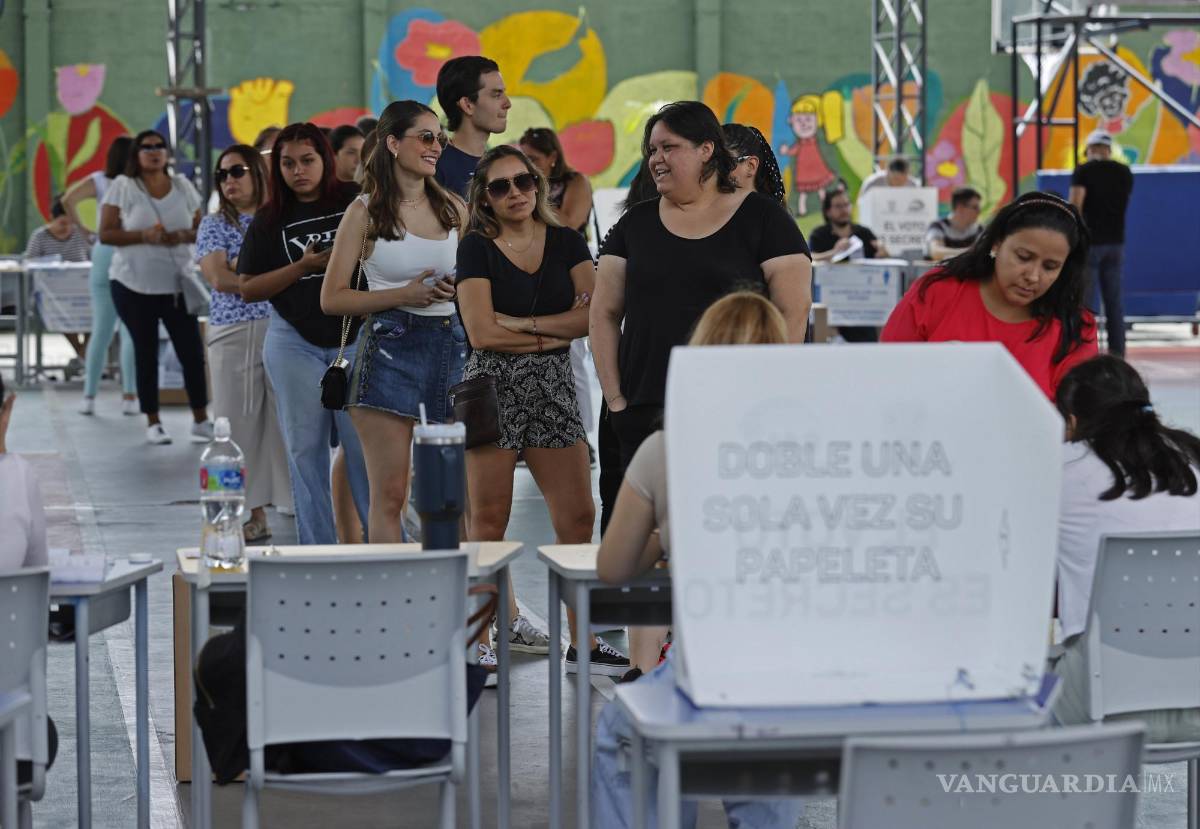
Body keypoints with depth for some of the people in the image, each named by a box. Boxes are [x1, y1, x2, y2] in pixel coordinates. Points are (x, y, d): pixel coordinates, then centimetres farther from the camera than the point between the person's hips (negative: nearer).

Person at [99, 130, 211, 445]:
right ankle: (153, 423, 13)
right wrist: (143, 236, -20)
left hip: (177, 284, 2)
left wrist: (183, 236, -12)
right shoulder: (123, 187, -2)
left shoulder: (182, 186, 7)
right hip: (134, 285, -2)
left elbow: (200, 228, 11)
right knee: (146, 353, 5)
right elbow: (106, 233, -6)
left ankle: (201, 420, 9)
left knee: (192, 351, -2)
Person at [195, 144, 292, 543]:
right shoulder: (214, 225, 11)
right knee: (239, 420, 1)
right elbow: (218, 278, -3)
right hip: (231, 334, 1)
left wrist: (241, 264, -7)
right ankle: (254, 513, 6)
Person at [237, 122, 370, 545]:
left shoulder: (357, 202, 1)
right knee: (306, 449, 3)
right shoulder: (269, 221, 4)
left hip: (356, 338, -1)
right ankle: (318, 551, 9)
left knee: (365, 447, -6)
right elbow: (248, 289, 2)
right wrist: (305, 266, -10)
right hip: (294, 343, 1)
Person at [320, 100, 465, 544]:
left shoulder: (453, 208, 12)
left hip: (451, 345, 4)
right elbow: (332, 298, -3)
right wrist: (404, 295, -13)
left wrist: (458, 289, 0)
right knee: (390, 494, -3)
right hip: (391, 346, -4)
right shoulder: (366, 212, -1)